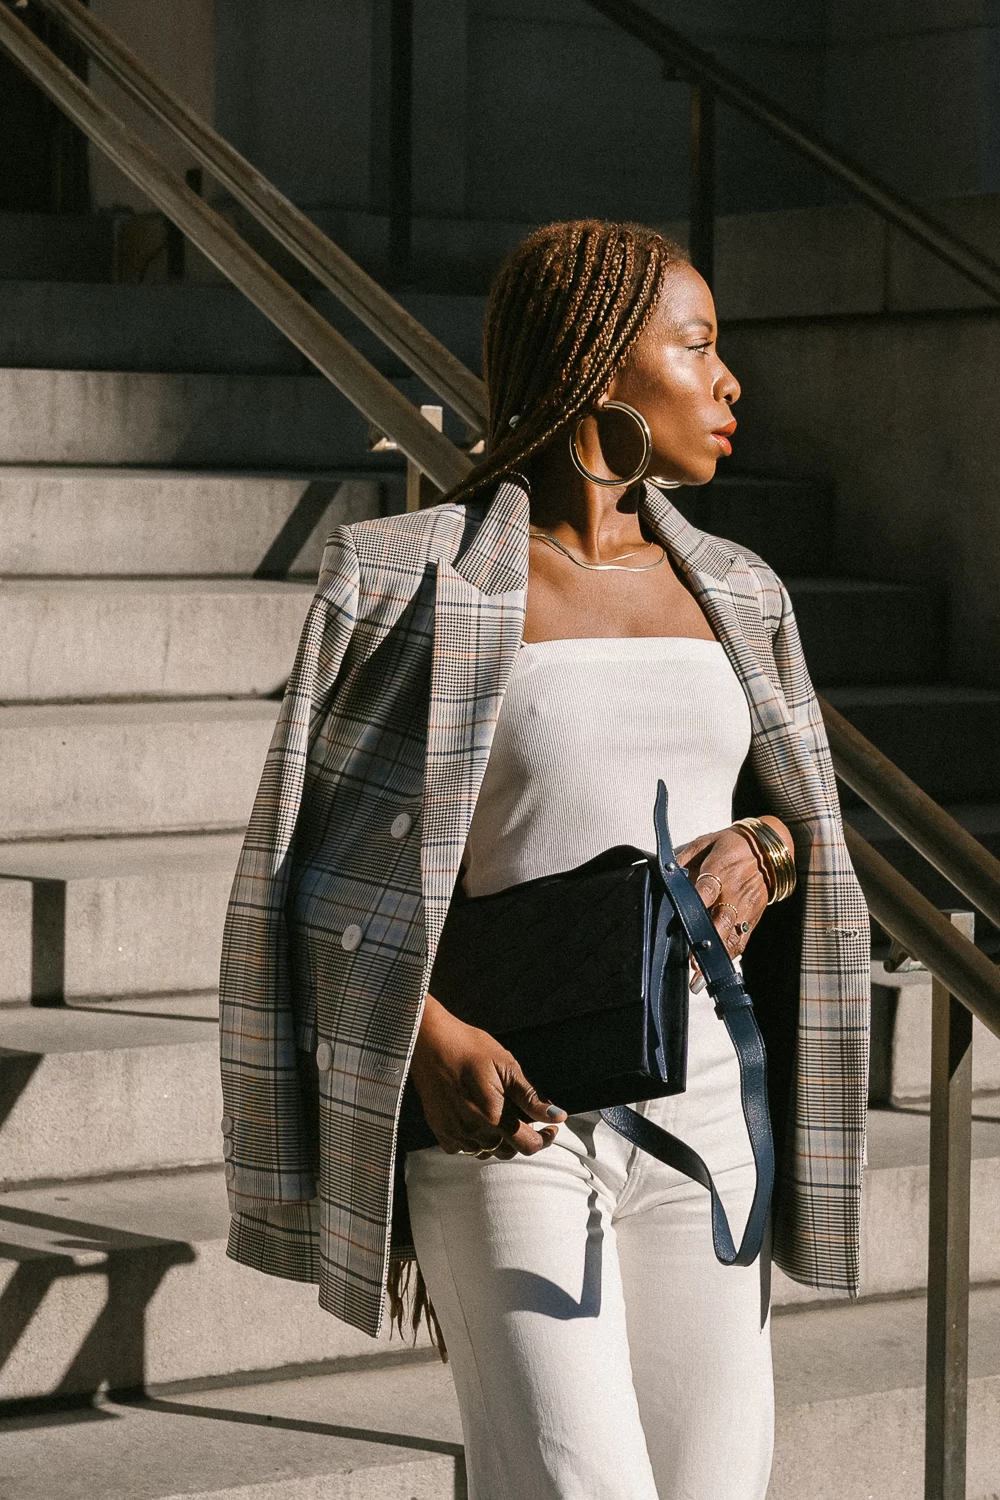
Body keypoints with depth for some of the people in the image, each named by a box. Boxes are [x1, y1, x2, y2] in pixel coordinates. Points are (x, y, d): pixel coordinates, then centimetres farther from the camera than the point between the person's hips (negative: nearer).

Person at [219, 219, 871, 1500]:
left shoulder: (732, 595, 11)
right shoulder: (419, 580, -5)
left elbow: (795, 810, 20)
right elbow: (320, 865, -4)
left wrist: (763, 848, -5)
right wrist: (432, 1039, -20)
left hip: (703, 1109, 6)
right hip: (511, 1118, -5)